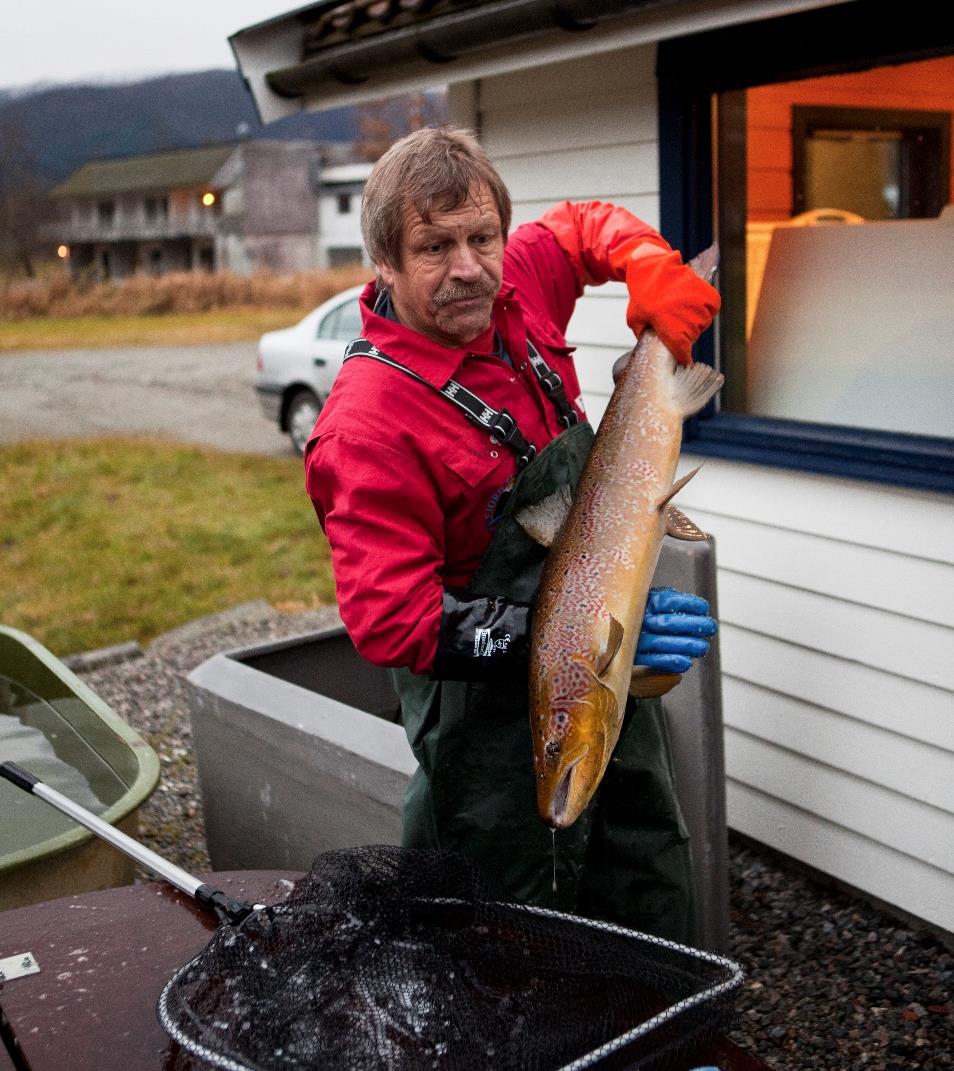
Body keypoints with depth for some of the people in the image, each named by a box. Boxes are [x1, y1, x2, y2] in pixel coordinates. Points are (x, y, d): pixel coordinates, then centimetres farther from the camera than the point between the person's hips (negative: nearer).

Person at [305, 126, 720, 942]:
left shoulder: (515, 292, -3)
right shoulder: (368, 421, -24)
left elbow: (585, 227, 20)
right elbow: (392, 622, -26)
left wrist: (649, 263, -4)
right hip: (494, 719, -7)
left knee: (658, 906, 22)